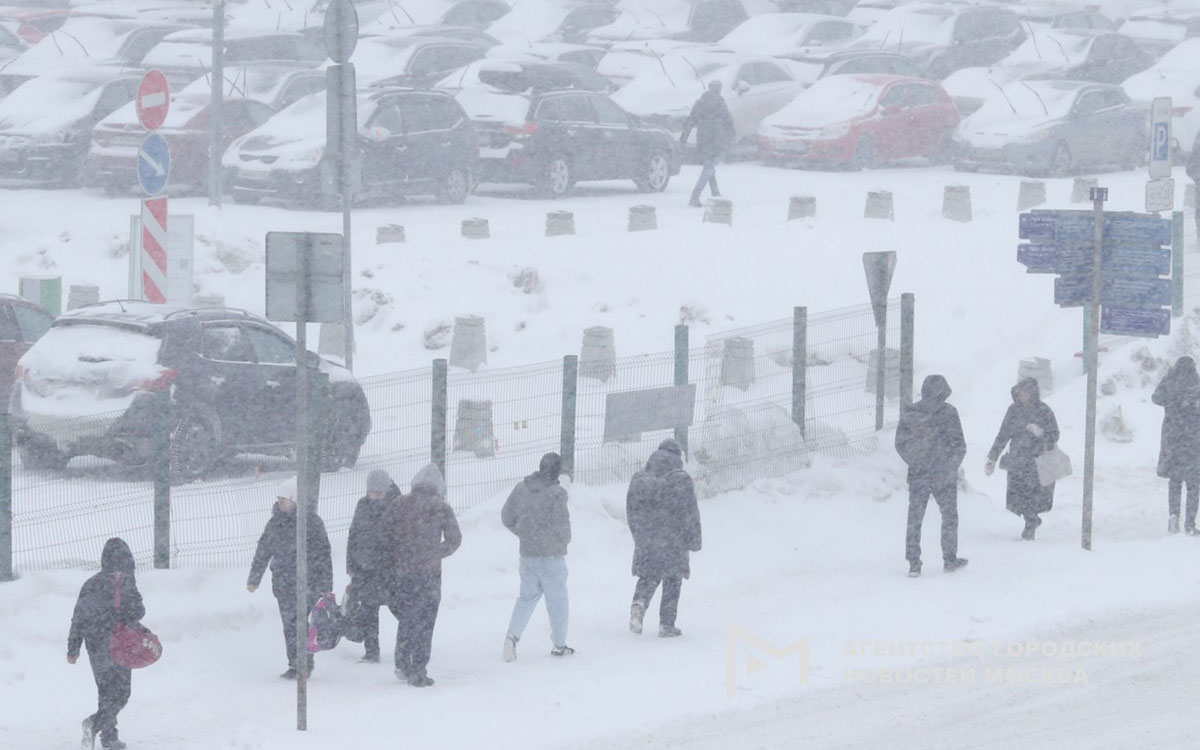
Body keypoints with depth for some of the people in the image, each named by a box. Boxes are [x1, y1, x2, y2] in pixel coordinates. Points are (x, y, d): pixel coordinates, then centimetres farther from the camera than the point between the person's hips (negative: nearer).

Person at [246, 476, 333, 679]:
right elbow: (263, 551, 18)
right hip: (282, 585, 6)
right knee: (289, 626, 7)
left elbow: (322, 554, -7)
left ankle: (304, 665, -6)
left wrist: (325, 585, -10)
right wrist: (254, 579, 17)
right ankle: (295, 665, 14)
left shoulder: (311, 522, -6)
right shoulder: (275, 522, 11)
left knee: (297, 623, -13)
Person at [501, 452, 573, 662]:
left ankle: (512, 635, -5)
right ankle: (559, 644, 16)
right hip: (551, 554, -5)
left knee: (527, 596, 13)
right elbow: (561, 524, -16)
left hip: (527, 552, 5)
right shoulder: (556, 493, -16)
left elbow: (507, 517, 8)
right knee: (556, 599, 9)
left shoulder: (521, 488, 2)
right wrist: (564, 540, 5)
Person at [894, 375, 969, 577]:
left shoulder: (910, 413, -1)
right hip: (944, 475, -2)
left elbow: (900, 444, 2)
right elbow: (958, 444, -9)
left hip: (918, 475, 2)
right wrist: (953, 464, 9)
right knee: (949, 515, 14)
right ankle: (950, 559, 19)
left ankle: (913, 562, 2)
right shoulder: (948, 413, -10)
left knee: (915, 518, 6)